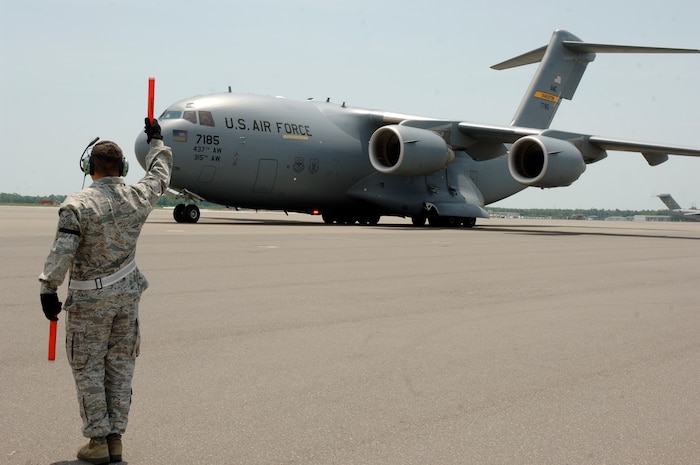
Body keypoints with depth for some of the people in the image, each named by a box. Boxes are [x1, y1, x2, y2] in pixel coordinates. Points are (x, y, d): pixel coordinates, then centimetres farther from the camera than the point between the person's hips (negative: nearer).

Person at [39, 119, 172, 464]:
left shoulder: (77, 205, -15)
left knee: (87, 368, 6)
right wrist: (156, 141, 34)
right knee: (120, 365, 12)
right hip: (127, 293, 5)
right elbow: (160, 174, 19)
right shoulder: (138, 198, -1)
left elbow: (62, 251, -19)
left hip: (89, 299, -4)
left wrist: (48, 289, -11)